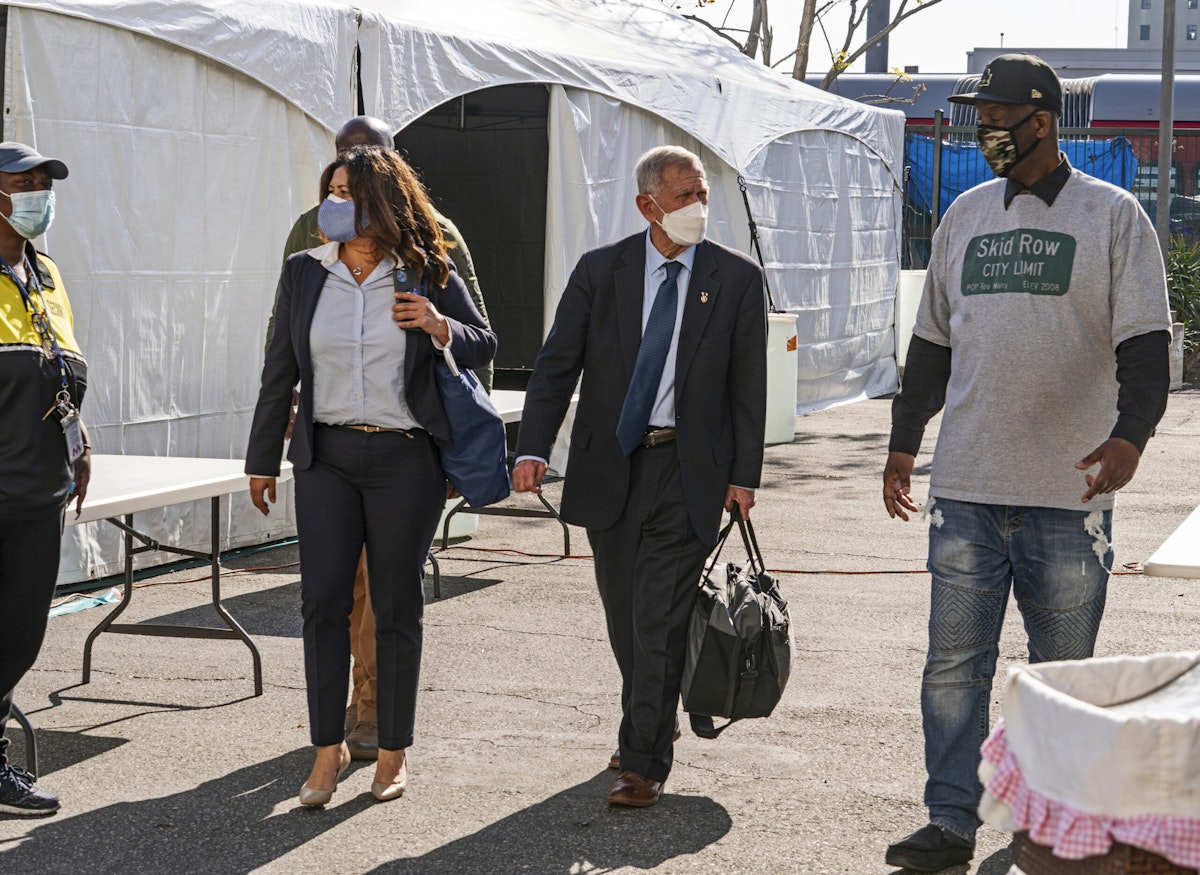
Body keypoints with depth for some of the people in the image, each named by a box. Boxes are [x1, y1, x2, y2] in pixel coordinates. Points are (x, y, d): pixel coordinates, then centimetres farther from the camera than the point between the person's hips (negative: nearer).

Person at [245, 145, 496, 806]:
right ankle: (329, 748, 7)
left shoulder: (426, 275, -1)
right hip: (327, 456, 2)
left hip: (406, 459, -2)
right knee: (322, 599, -4)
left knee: (397, 604, 5)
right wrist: (262, 460, 12)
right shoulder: (305, 273, 5)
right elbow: (280, 372, 11)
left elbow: (484, 345, 9)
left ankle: (394, 751, 16)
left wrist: (440, 328, -14)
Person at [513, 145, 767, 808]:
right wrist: (533, 449, -13)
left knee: (659, 619, -7)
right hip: (610, 467, 2)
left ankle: (644, 763, 1)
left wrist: (744, 475, -3)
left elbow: (748, 386, 2)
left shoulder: (736, 279, 0)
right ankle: (652, 724, 36)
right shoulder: (600, 271, 2)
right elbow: (556, 365, 0)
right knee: (624, 617, 13)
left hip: (689, 471, -2)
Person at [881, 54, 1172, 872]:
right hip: (967, 489, 4)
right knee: (954, 665, 2)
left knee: (1062, 676, 6)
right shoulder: (966, 215, 13)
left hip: (1068, 495, -4)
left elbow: (1145, 339, -8)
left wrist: (1131, 433, -24)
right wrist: (904, 442, 18)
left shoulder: (1112, 215, -1)